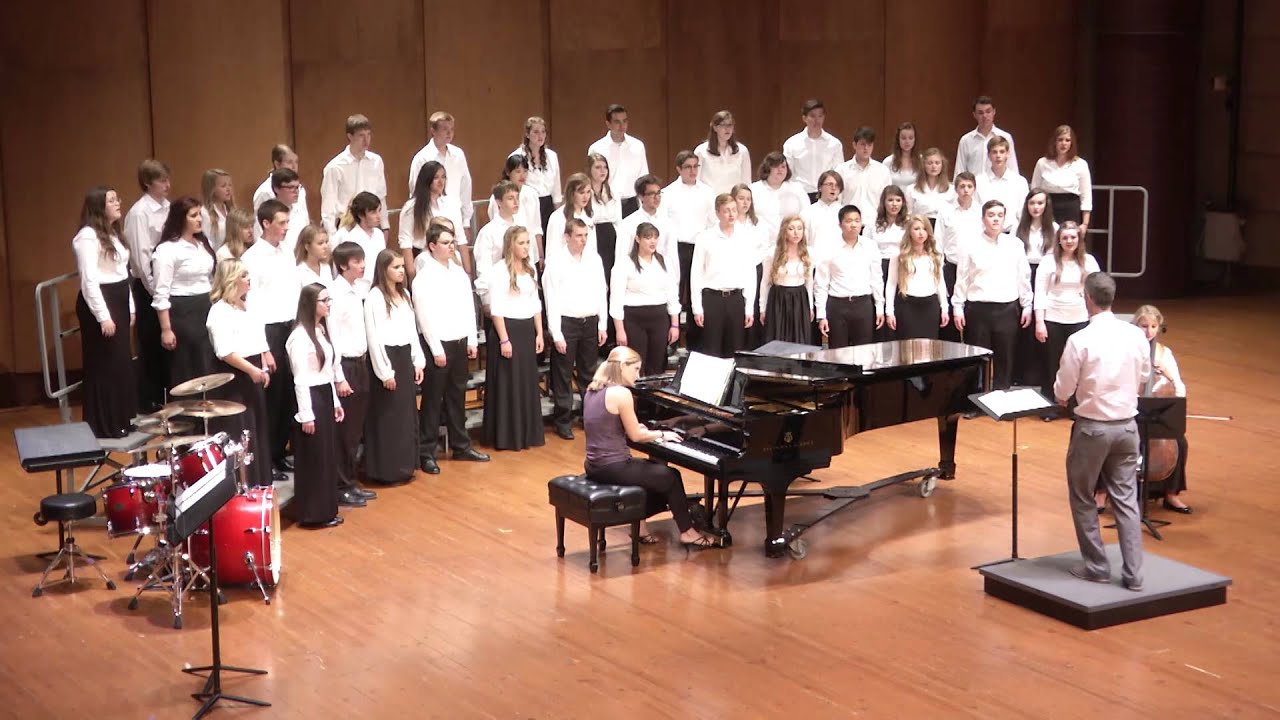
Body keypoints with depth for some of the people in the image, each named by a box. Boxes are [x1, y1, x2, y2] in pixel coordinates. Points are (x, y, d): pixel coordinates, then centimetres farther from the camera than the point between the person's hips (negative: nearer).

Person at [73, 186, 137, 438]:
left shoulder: (113, 233, 15)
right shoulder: (88, 236, -15)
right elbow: (89, 280, -19)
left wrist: (130, 307, 17)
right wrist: (103, 316, -21)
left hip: (118, 302, 10)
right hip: (99, 304, -10)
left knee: (121, 363, 13)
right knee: (104, 365, -5)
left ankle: (120, 420, 22)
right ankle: (103, 426, 1)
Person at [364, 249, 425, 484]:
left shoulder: (404, 294, 11)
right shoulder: (375, 297, -12)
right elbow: (374, 337, -14)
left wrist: (418, 361, 11)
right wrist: (384, 372, -15)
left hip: (405, 356, 8)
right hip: (387, 356, -8)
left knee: (407, 414, 11)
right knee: (387, 416, -1)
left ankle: (403, 465, 20)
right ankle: (386, 470, 6)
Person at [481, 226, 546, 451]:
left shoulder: (531, 269, 10)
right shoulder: (499, 270, -11)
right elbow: (496, 309, -13)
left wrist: (539, 334, 11)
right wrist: (504, 339, -17)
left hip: (527, 328, 7)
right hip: (508, 327, -6)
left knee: (528, 383, 10)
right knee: (508, 384, -1)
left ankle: (528, 433, 20)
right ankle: (506, 436, 6)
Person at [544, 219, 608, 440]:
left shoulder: (594, 259, 6)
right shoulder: (556, 262, -8)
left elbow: (601, 293, 12)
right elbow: (552, 300, -8)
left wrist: (602, 325, 8)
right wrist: (557, 334, -11)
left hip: (590, 322, 4)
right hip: (566, 322, -4)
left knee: (589, 373, 13)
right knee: (564, 376, 1)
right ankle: (563, 421, 8)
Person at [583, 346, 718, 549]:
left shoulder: (593, 391, 7)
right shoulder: (621, 393, -18)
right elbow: (636, 436, -12)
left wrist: (635, 427, 23)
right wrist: (662, 434, 4)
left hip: (595, 466, 9)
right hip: (613, 468, -9)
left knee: (655, 468, 29)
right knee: (671, 476, 10)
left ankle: (640, 525, 27)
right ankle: (687, 532, 22)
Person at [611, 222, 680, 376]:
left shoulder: (665, 263, 9)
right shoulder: (625, 263, -6)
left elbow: (672, 296, 12)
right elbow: (616, 300, -8)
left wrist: (675, 325, 7)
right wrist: (619, 330, -12)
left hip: (660, 318, 4)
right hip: (634, 319, -4)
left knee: (657, 369, 7)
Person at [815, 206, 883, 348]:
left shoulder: (870, 247, 3)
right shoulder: (830, 249, -4)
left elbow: (876, 279, 10)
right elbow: (820, 284, -1)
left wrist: (880, 308, 8)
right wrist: (821, 315, -4)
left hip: (863, 304, 2)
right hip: (837, 305, -2)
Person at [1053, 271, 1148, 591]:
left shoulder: (1080, 340, -19)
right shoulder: (1136, 336, -5)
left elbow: (1062, 391, -11)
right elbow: (1143, 376, 10)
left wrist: (1063, 397, 11)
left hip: (1092, 428, -4)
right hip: (1127, 425, 4)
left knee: (1082, 499, 14)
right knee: (1126, 499, 11)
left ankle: (1096, 567, 19)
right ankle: (1133, 574, 9)